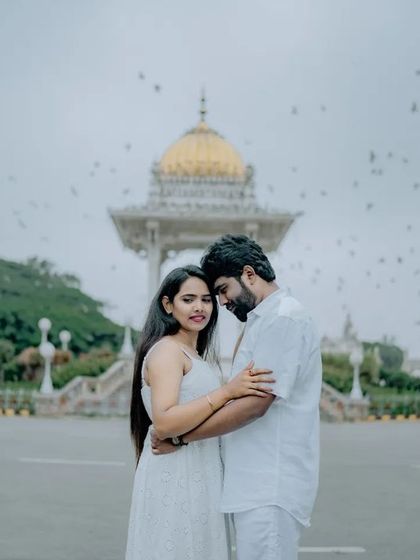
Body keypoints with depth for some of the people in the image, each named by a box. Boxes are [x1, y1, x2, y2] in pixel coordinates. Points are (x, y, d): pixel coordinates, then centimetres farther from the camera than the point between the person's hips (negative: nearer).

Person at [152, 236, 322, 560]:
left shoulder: (284, 317, -12)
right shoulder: (262, 321, 19)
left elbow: (255, 404, -18)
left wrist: (180, 437, -13)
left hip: (271, 487, -9)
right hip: (255, 484, 9)